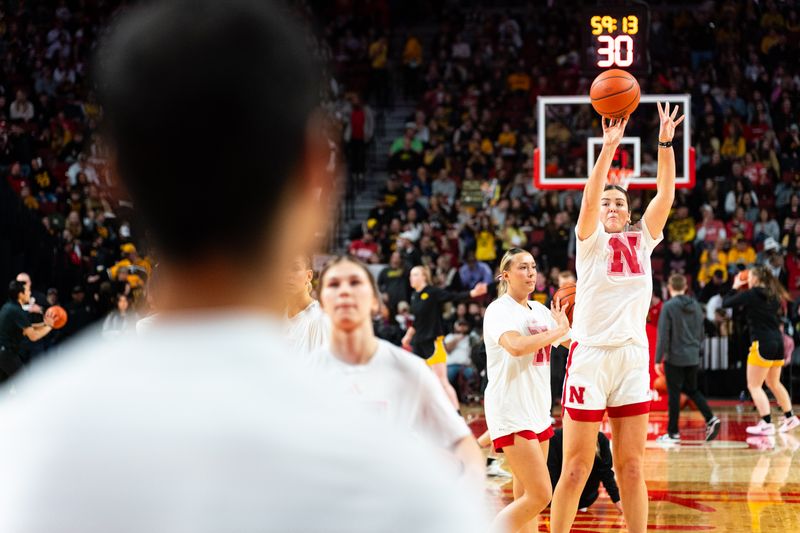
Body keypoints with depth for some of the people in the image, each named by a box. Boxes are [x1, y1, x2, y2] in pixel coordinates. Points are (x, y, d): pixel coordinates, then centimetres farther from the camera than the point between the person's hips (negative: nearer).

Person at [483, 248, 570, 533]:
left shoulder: (539, 310, 13)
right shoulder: (499, 310, -11)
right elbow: (517, 346, -30)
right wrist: (559, 330, -19)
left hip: (537, 410, 8)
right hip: (511, 412, -8)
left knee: (526, 498, 9)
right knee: (540, 495, -15)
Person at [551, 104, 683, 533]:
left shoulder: (642, 240, 13)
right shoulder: (591, 240, 3)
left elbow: (665, 196, 2)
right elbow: (590, 197, -15)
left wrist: (665, 144, -7)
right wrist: (608, 148, -24)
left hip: (633, 356, 4)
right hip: (590, 353, -4)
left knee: (631, 467, 7)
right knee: (576, 469, -3)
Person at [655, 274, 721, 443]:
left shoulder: (669, 307, -12)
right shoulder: (696, 306, 6)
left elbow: (663, 335, -13)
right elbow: (701, 332, 14)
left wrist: (658, 359, -8)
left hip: (675, 358, -6)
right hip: (693, 358, 6)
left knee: (674, 394, 1)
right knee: (692, 390, 18)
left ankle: (673, 432, 5)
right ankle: (710, 419, 1)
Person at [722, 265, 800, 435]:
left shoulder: (750, 295, -9)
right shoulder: (773, 295, 10)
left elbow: (726, 303, -2)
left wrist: (735, 287, 16)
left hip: (762, 343, -8)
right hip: (778, 341, 8)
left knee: (754, 386, -1)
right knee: (774, 383, 23)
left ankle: (767, 424, -9)